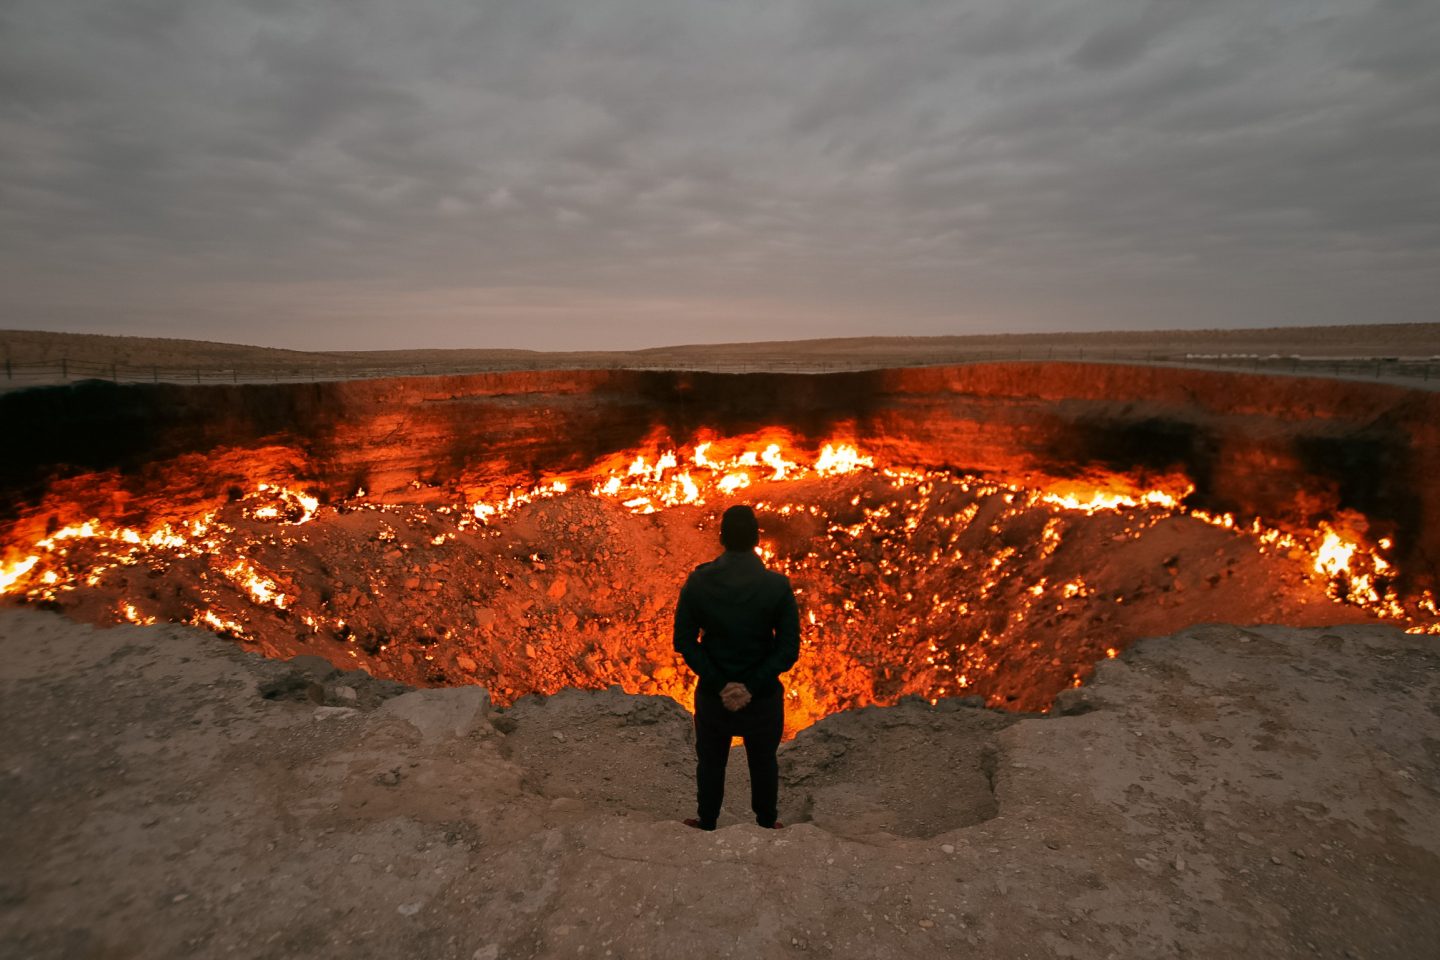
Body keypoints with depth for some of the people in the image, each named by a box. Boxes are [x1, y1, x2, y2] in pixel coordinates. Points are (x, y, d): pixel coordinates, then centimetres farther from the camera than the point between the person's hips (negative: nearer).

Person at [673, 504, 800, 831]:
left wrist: (719, 684, -12)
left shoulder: (698, 581, -14)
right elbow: (789, 649, -17)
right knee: (764, 763, 23)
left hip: (713, 693, 1)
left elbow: (684, 642, -12)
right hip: (764, 696, -1)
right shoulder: (778, 585, -18)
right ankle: (766, 824, 42)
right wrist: (752, 687, -16)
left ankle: (707, 823, 42)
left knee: (710, 762, 23)